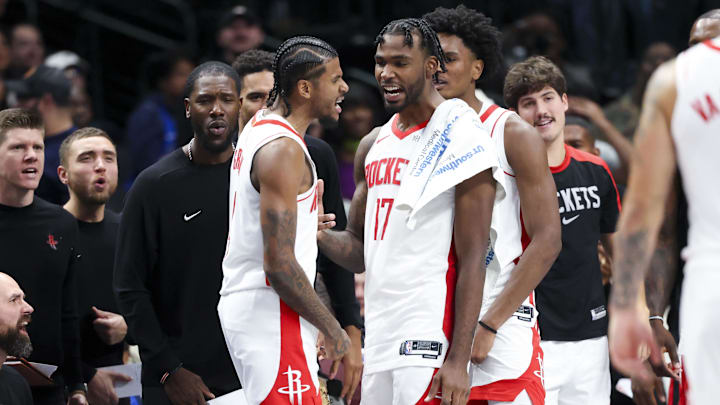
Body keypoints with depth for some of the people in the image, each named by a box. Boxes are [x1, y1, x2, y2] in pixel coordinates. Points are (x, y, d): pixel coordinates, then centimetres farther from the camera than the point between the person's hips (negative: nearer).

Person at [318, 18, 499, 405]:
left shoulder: (461, 139, -8)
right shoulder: (373, 146, 15)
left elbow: (472, 260, -13)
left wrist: (459, 359, -19)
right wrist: (319, 235, -1)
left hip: (429, 335, -8)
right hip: (379, 337, 8)